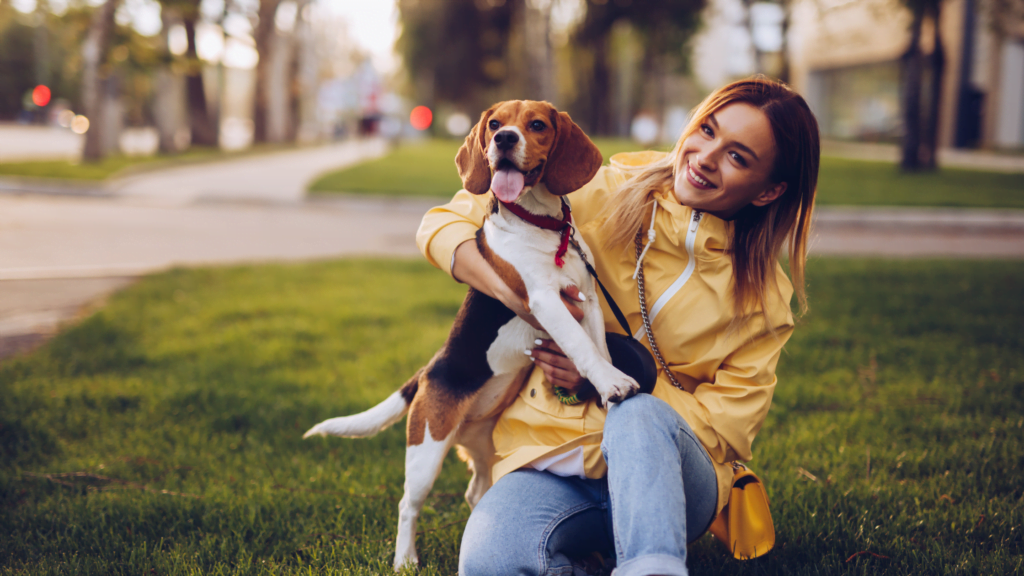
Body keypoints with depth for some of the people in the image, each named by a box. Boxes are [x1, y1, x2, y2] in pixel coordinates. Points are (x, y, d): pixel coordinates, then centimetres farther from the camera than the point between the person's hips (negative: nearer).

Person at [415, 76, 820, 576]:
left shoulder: (763, 297, 2)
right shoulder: (604, 196, 0)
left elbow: (726, 425, -3)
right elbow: (443, 225, 1)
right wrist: (517, 294, -19)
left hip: (672, 476, 0)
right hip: (550, 457, 0)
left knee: (640, 417, -38)